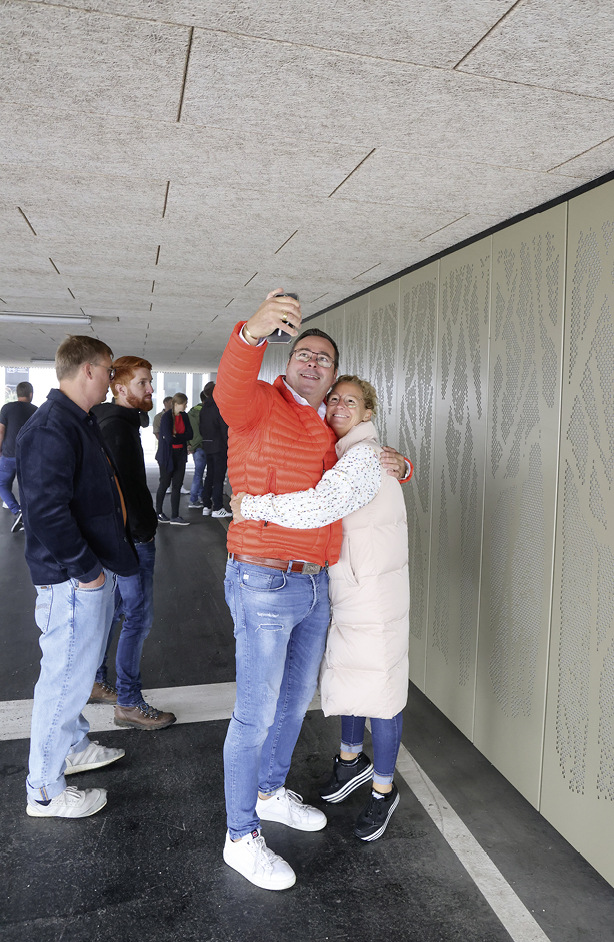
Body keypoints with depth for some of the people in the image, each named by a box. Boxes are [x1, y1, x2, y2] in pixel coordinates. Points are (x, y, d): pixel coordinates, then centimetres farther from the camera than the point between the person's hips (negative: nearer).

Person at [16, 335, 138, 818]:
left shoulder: (80, 421, 13)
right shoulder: (51, 429, -21)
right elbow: (46, 511, -28)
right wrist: (85, 569, -20)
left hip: (95, 570, 10)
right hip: (74, 578, -10)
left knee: (79, 669, 23)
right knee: (66, 677, 3)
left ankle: (73, 746, 43)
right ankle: (45, 791, 20)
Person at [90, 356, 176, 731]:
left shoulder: (112, 423, 13)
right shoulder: (118, 427, -19)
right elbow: (125, 488, -25)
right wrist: (145, 528, -14)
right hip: (132, 539, -10)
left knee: (112, 610, 20)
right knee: (139, 618, -2)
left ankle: (95, 682, 34)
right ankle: (129, 703, 10)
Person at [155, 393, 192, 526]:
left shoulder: (184, 416, 6)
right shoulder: (167, 417, -13)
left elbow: (190, 434, -2)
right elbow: (169, 438, -21)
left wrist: (175, 437, -13)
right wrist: (182, 437, -7)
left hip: (180, 455, 6)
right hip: (167, 456, -5)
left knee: (177, 485, 4)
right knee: (164, 484, 6)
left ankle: (175, 517, 7)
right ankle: (158, 512, 24)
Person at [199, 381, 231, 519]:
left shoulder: (203, 408, 10)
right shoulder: (219, 407, -13)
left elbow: (201, 429, 13)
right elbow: (225, 427, -16)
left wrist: (205, 440, 18)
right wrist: (229, 445, -11)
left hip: (207, 446, 8)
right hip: (219, 446, -7)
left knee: (209, 475, 14)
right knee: (219, 477, -5)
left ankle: (206, 506, 17)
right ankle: (217, 508, -4)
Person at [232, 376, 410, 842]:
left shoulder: (365, 457, -22)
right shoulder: (334, 453, 8)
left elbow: (322, 505, -38)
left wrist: (252, 507, -29)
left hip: (375, 591, -9)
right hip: (344, 587, 9)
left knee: (377, 686, 5)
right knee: (347, 675, 22)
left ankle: (384, 789, 27)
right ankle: (352, 759, 45)